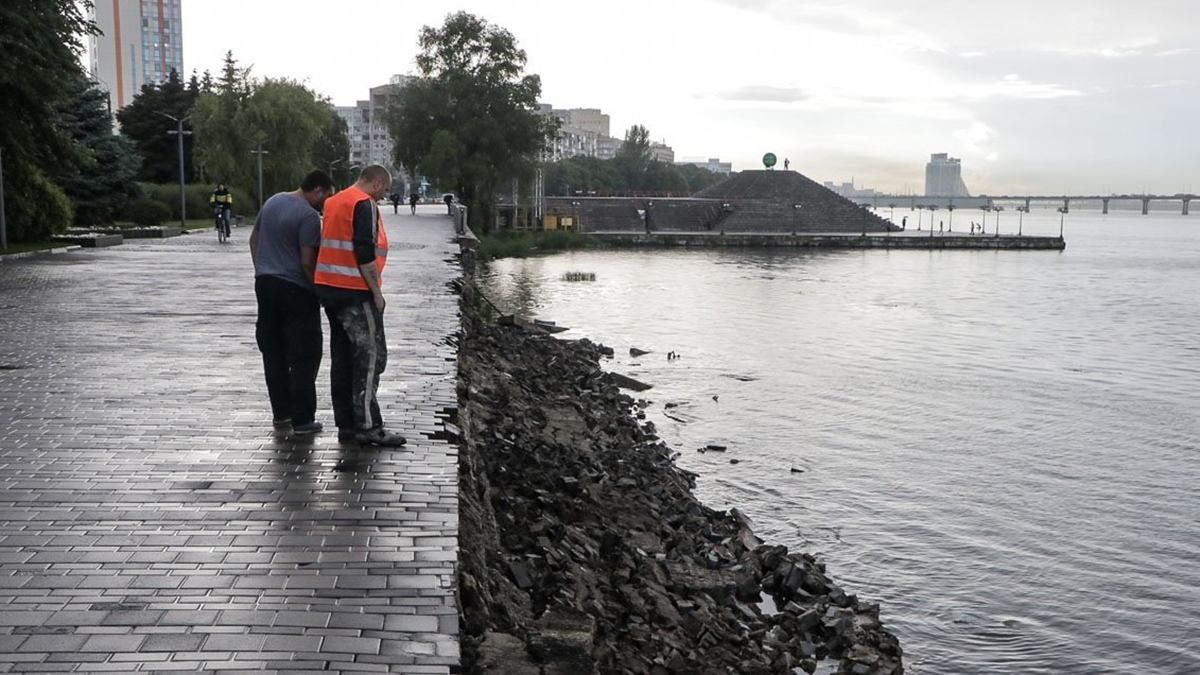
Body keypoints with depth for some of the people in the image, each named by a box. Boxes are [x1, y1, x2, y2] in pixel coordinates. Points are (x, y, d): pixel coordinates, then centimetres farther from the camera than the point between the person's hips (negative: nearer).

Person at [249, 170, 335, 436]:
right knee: (304, 356, -1)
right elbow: (307, 262, -18)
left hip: (265, 283, 8)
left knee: (273, 352, 13)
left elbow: (254, 239, 18)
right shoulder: (309, 216, -16)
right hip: (296, 289, -8)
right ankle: (302, 420, 0)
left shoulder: (272, 201, 9)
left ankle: (281, 413, 19)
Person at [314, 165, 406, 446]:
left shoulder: (334, 202, 18)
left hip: (329, 287, 9)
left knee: (342, 356, 11)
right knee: (371, 355, -6)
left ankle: (346, 424, 14)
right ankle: (368, 426, -8)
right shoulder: (365, 205, -12)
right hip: (355, 291, -9)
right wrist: (376, 292, -15)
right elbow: (365, 253, -20)